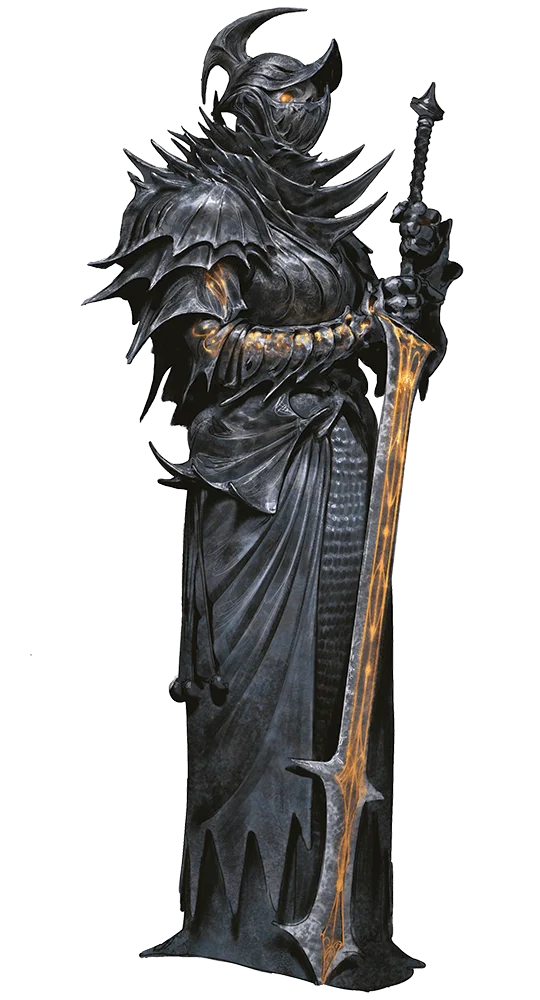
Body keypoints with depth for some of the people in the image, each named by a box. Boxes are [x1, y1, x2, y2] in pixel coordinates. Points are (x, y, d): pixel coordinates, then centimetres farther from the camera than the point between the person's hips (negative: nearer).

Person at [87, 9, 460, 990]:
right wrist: (357, 328, -14)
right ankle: (247, 922, 9)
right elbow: (220, 350, -11)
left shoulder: (327, 205, 18)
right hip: (257, 475, -6)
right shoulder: (210, 203, -1)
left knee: (341, 684, 5)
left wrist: (424, 275, 0)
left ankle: (333, 917, 14)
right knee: (259, 685, -4)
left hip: (341, 467, 6)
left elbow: (397, 355, 19)